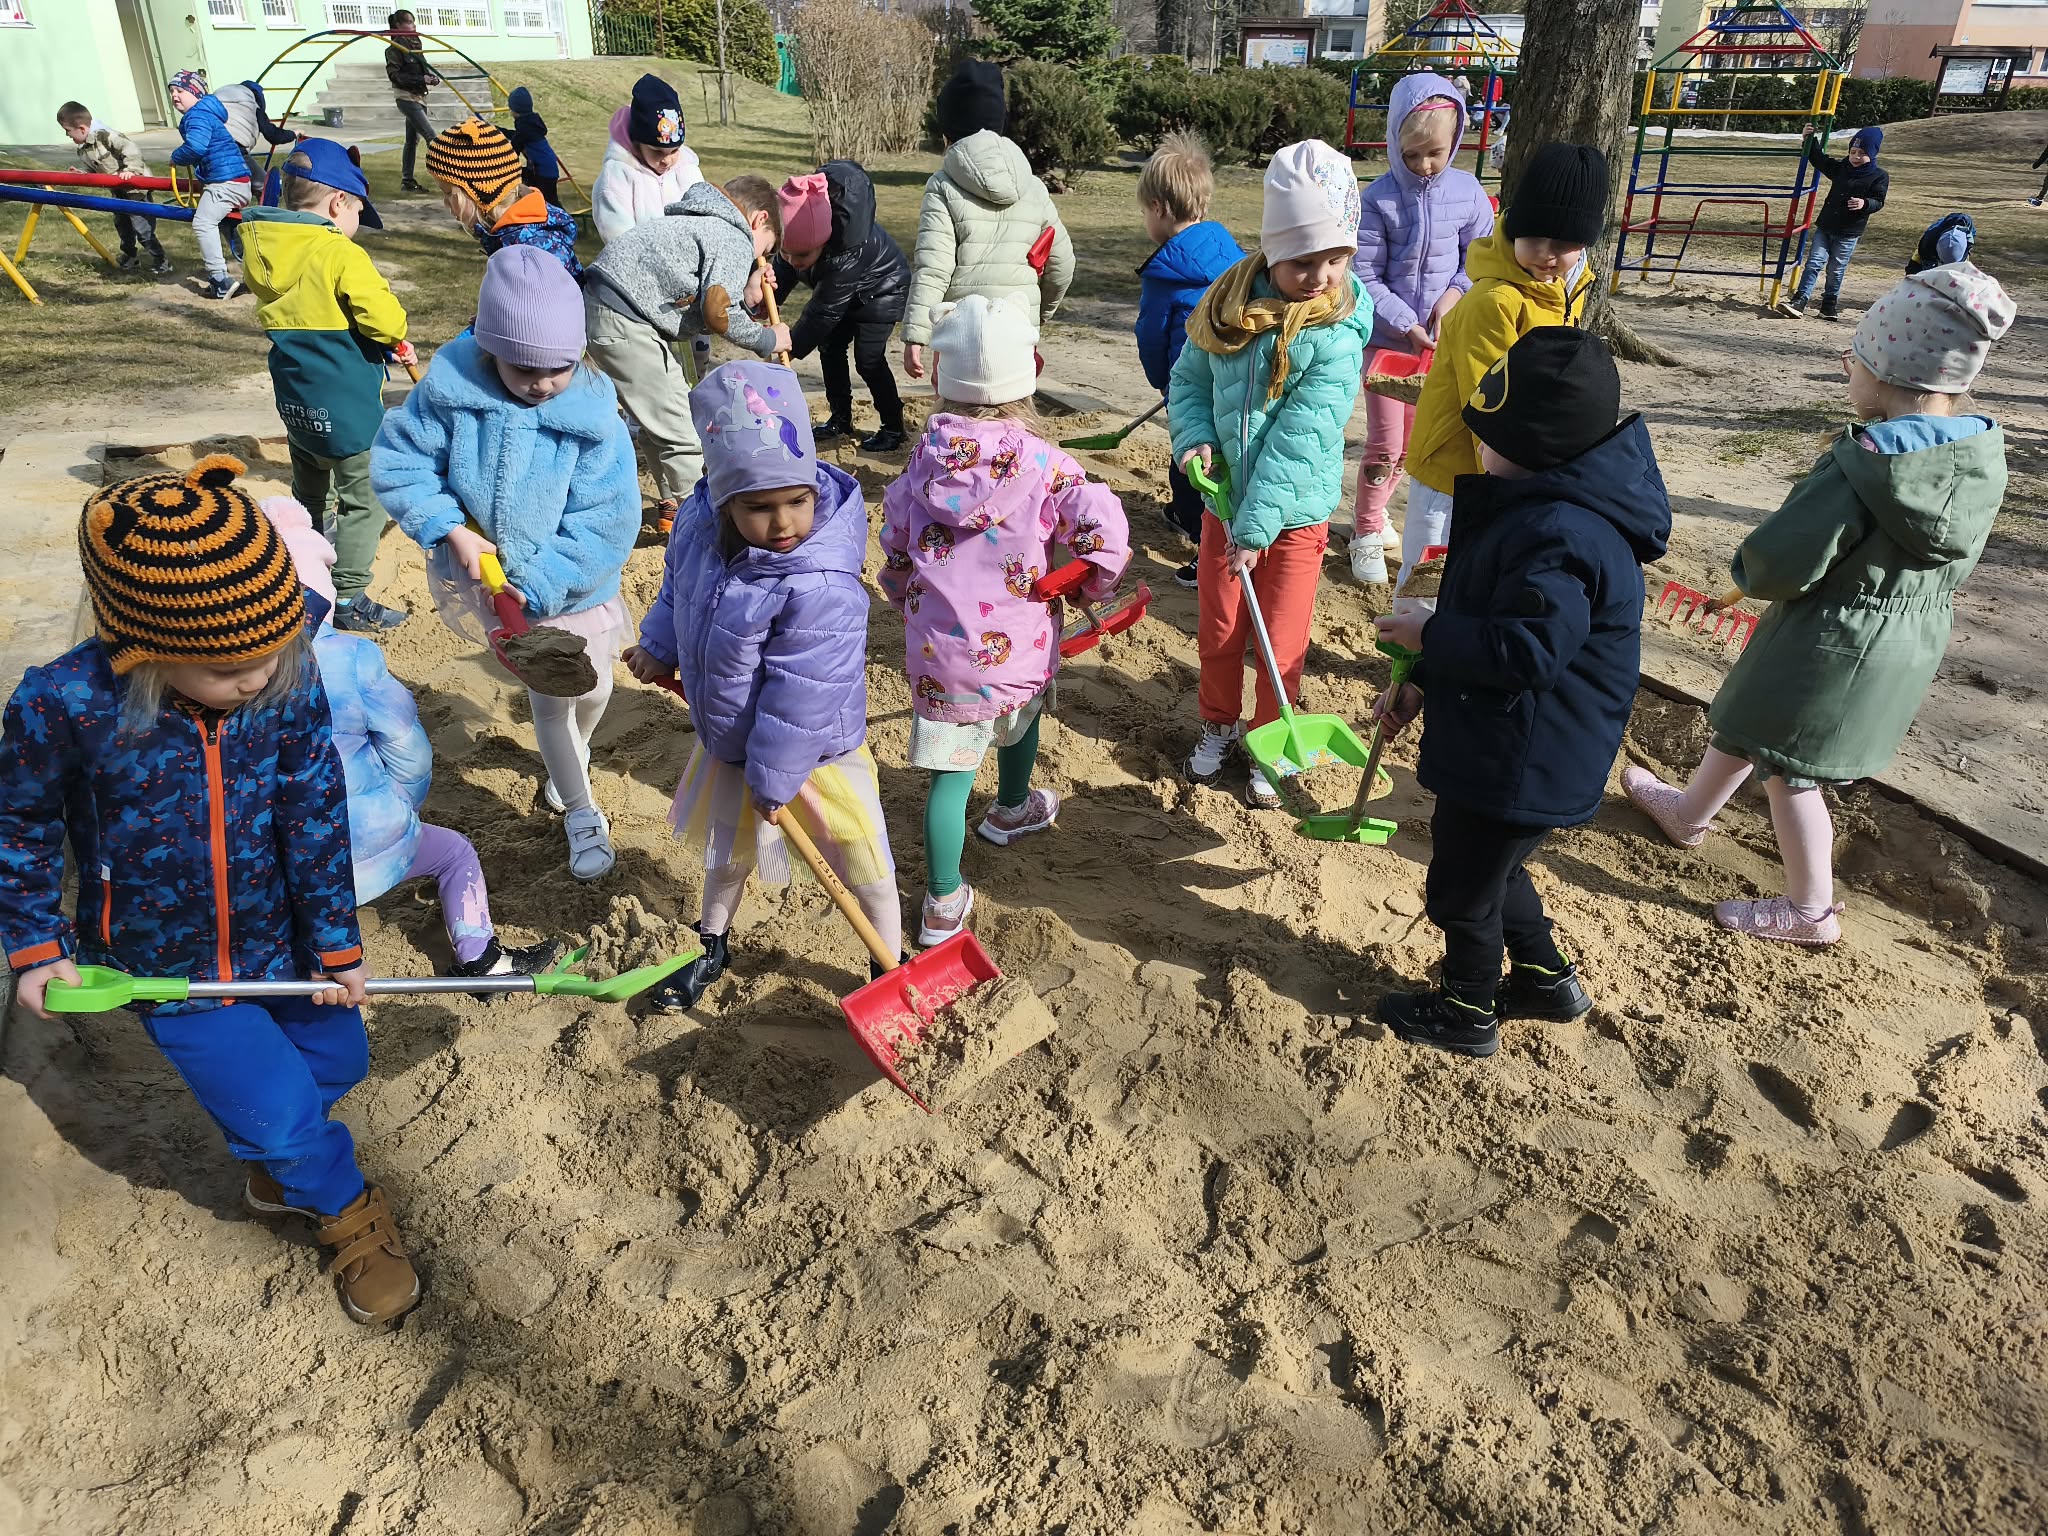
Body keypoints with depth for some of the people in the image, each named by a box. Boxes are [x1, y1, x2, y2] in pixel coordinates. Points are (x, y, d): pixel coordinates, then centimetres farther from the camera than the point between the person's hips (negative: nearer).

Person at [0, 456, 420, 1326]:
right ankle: (347, 1211, 28)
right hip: (167, 961, -2)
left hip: (279, 938, 2)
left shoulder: (289, 683, -20)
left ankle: (276, 1164, 50)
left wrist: (335, 941, -8)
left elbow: (316, 816, -11)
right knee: (279, 1108, -4)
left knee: (337, 1061, 17)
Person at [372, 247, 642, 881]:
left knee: (592, 689, 14)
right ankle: (581, 813, 25)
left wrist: (538, 588, -25)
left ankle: (573, 749, 53)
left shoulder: (593, 419, -22)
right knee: (548, 694, 7)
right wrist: (450, 530, -20)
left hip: (571, 584, 0)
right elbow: (397, 460, -9)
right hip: (485, 570, 1)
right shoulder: (452, 389, -17)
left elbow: (603, 528, -22)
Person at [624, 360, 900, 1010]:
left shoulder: (821, 585, -37)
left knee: (860, 866, 11)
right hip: (727, 741, 7)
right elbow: (679, 587, 10)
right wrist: (659, 646, 5)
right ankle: (713, 946, 55)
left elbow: (799, 695, -29)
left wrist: (773, 778, -21)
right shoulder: (698, 522, -16)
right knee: (727, 847, 28)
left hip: (810, 753, -6)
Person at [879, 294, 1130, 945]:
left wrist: (909, 602, 26)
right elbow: (1105, 530, -19)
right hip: (1018, 647, 0)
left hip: (938, 652, 0)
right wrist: (1092, 586, 1)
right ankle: (1012, 810, 57)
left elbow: (894, 551, 7)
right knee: (1020, 719, 31)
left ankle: (944, 902, 7)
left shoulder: (923, 462, -3)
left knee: (949, 773, 6)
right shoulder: (1042, 464, -12)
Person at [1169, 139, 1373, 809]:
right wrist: (1195, 438, -14)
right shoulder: (1228, 303, -6)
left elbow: (1297, 441, -23)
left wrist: (1256, 526, -24)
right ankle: (1218, 724, 38)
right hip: (1224, 500, 4)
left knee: (1281, 645, 8)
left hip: (1294, 512, -3)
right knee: (1218, 631, 15)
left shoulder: (1338, 337, -18)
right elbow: (1189, 377, 5)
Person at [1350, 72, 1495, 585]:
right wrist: (1406, 325, -19)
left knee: (1410, 441, 14)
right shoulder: (1378, 199, -13)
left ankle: (1372, 511, 34)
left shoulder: (1467, 191, -3)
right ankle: (1367, 536, 12)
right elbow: (1365, 278, -13)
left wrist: (1454, 295, -12)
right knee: (1385, 442, -3)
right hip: (1386, 336, -4)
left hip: (1437, 337, 4)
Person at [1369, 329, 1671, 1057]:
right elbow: (1492, 617, 14)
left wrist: (1430, 635, -20)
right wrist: (1421, 683, 15)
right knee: (1490, 866, 28)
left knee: (1462, 887, 10)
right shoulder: (1534, 504, 5)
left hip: (1520, 764, -10)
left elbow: (1525, 650, -34)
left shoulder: (1559, 535, -30)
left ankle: (1467, 1014, 31)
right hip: (1505, 745, 10)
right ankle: (1545, 977, 45)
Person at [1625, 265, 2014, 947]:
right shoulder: (1983, 460, -4)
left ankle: (1809, 911, 25)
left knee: (1789, 768, 11)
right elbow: (1956, 563, 7)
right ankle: (1690, 809, 49)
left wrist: (1748, 569, -5)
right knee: (1745, 722, 27)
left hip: (1830, 647, -8)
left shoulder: (1863, 463, -29)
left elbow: (1780, 563, -28)